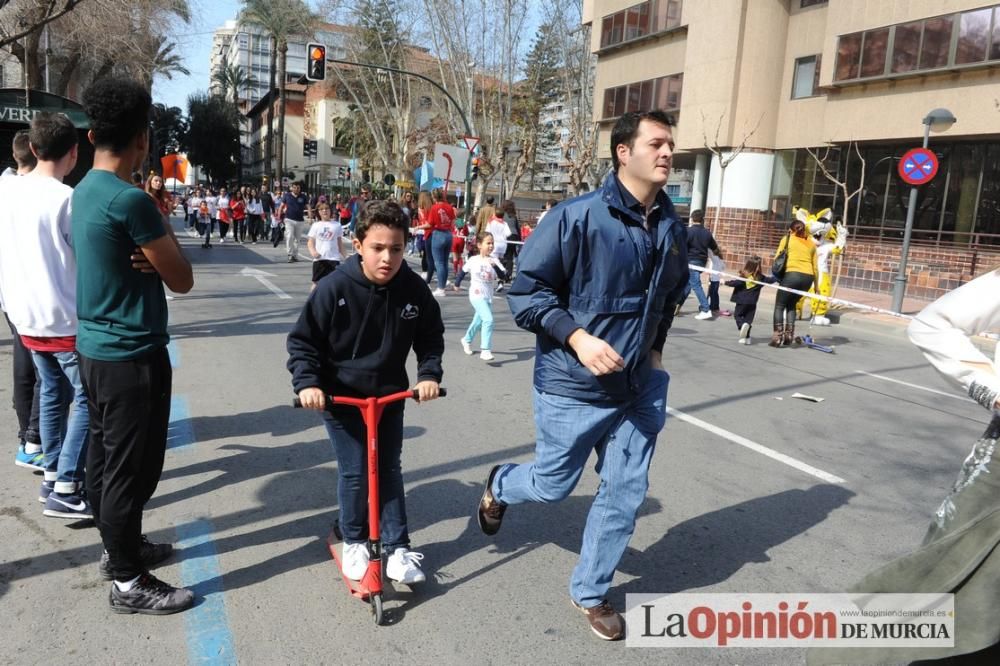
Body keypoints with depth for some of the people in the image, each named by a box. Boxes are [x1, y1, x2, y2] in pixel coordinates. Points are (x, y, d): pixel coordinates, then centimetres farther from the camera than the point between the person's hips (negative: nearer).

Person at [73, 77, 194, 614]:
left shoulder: (84, 192, 9)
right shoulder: (131, 201, -21)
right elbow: (182, 280, -14)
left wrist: (150, 257, -7)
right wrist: (165, 237, 2)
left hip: (95, 346, 10)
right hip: (131, 354, -10)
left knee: (105, 456, 19)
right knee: (131, 466, 0)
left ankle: (117, 547, 35)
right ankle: (128, 581, 13)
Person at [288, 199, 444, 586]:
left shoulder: (414, 289, -12)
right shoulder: (335, 288, -21)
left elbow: (430, 337, 4)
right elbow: (303, 340, -12)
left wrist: (429, 374, -10)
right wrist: (306, 383, -24)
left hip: (390, 396, 3)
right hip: (341, 398, -2)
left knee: (389, 470, 10)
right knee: (355, 474, 3)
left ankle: (397, 547, 21)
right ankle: (354, 541, 27)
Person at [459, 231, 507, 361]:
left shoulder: (494, 260, -1)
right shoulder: (473, 260, -6)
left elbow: (502, 275, -12)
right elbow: (463, 271, 10)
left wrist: (495, 266, -27)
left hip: (488, 296, 5)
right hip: (477, 295, -5)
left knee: (478, 321, 21)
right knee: (488, 319, -22)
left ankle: (466, 340, 47)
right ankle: (485, 350, -19)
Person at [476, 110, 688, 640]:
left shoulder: (672, 227, 4)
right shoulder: (579, 217, -17)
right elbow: (525, 290, -14)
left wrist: (654, 349, 14)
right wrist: (576, 336, -24)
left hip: (637, 390, 6)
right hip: (573, 386, -5)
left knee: (626, 494, 10)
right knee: (553, 485, 10)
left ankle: (589, 592, 32)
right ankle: (499, 485, 46)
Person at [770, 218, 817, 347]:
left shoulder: (787, 239, 12)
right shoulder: (811, 243, 20)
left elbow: (777, 258, 1)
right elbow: (815, 266, 15)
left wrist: (776, 273, 8)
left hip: (792, 275, -4)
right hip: (808, 277, 4)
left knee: (779, 305, 5)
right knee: (791, 304, 21)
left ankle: (778, 337, -6)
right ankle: (789, 335, 13)